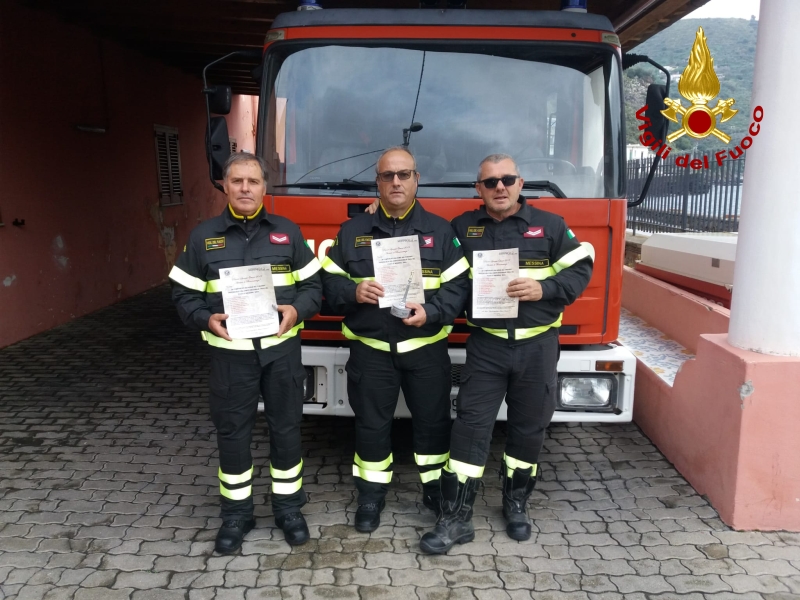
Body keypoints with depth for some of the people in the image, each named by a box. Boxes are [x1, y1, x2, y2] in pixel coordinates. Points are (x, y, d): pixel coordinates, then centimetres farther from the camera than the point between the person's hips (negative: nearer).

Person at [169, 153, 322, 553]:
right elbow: (184, 294, 4)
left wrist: (297, 310, -14)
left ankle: (287, 506, 27)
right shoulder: (203, 236, 2)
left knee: (285, 429, 9)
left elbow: (312, 285, 5)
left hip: (281, 350, 1)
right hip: (230, 354, 0)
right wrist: (206, 319, -16)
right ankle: (237, 512, 26)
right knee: (232, 434, 9)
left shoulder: (288, 232, 4)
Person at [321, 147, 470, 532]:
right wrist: (353, 292, -18)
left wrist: (431, 312, -20)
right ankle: (371, 495, 27)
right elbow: (329, 282, 3)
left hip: (426, 348, 0)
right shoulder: (353, 230, 3)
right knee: (372, 423, 10)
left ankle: (436, 488, 31)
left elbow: (458, 285, -3)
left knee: (432, 420, 11)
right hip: (371, 348, 0)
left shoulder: (439, 230, 2)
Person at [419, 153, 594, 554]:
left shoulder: (549, 225, 1)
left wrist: (544, 289, -17)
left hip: (537, 346, 1)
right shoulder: (462, 228, 4)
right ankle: (456, 519, 6)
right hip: (486, 346, 0)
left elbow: (580, 268, 1)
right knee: (471, 427, -3)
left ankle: (516, 503, 32)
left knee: (529, 428, 11)